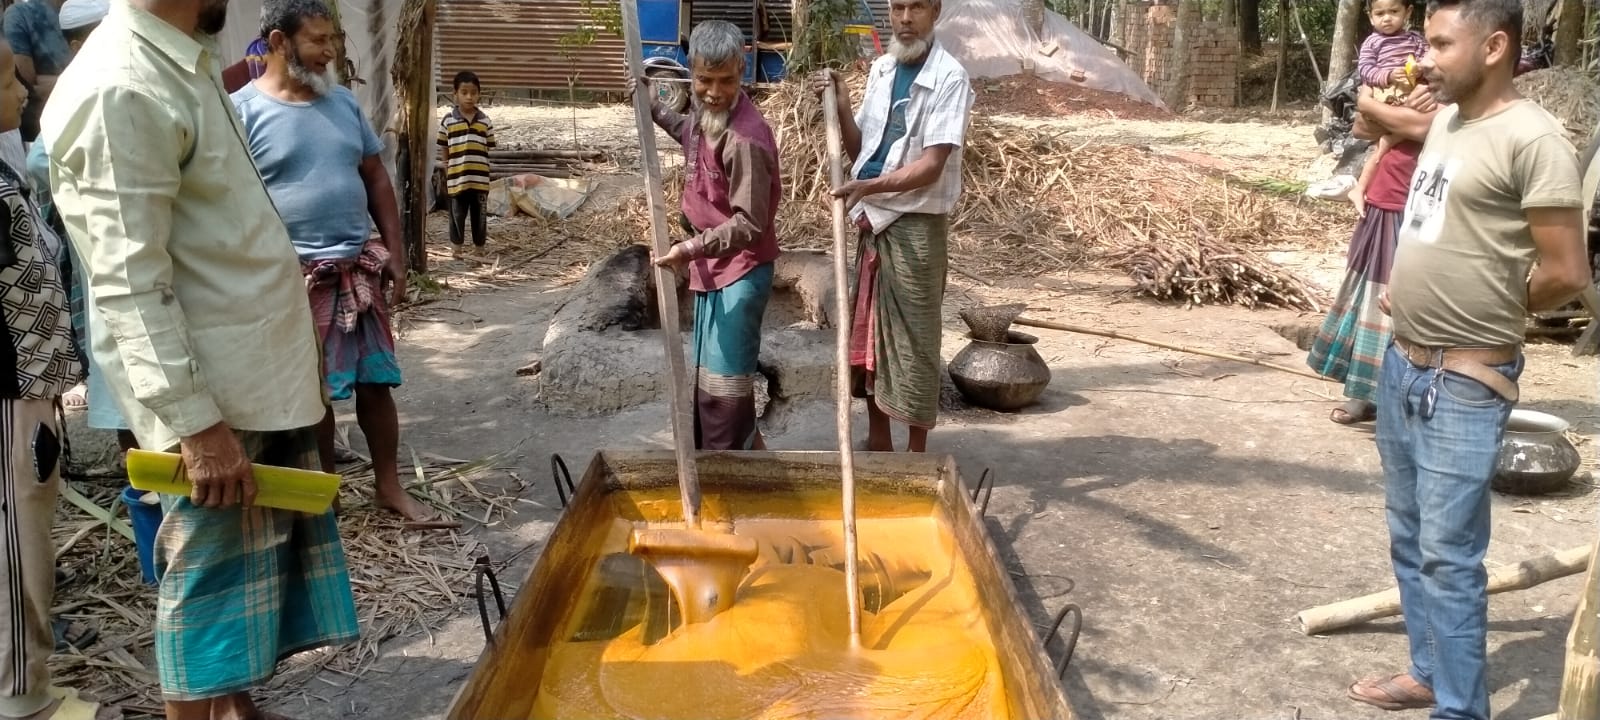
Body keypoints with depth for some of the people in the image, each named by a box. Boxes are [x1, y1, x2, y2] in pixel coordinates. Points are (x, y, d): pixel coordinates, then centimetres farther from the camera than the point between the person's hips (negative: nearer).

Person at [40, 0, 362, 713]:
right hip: (213, 393, -10)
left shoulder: (181, 63, 10)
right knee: (211, 583, 4)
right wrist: (194, 422, -24)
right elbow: (130, 286, -24)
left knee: (266, 565, 19)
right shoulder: (122, 90, -21)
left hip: (259, 373, 10)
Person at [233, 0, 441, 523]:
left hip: (359, 268, 5)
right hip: (292, 278, -5)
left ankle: (389, 486, 23)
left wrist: (395, 254, 9)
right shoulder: (243, 110, -9)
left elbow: (376, 180, 13)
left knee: (375, 381, 10)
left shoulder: (343, 101, 7)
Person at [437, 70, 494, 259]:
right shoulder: (447, 120, -2)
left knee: (479, 214, 10)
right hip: (457, 179, -1)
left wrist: (485, 174, 6)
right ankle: (456, 249, 19)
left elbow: (488, 150, 7)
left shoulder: (485, 121, 3)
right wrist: (447, 174, 3)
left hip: (480, 179, 1)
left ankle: (480, 248, 21)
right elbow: (443, 150, 4)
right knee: (457, 214, 8)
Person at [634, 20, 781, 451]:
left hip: (741, 270, -10)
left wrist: (691, 249, -32)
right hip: (712, 267, 10)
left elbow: (750, 223, -26)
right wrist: (654, 109, 24)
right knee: (706, 376, 20)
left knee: (724, 382, -5)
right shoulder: (706, 116, 3)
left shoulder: (746, 138, -25)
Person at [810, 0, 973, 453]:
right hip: (874, 220, 7)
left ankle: (916, 455, 12)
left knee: (913, 339, 0)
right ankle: (878, 440, 27)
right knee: (868, 331, 13)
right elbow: (862, 149, 13)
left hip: (917, 225, -7)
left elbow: (932, 165, -20)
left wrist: (868, 187, -30)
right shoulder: (880, 71, 9)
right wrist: (841, 108, -3)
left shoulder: (949, 78, -13)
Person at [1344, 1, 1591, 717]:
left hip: (1465, 383, -9)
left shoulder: (1532, 138, -17)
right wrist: (1402, 283, 9)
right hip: (1402, 363, 9)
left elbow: (1567, 273, -16)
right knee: (1409, 537, 19)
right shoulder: (1445, 122, 9)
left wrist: (1492, 313, 0)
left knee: (1447, 555, -2)